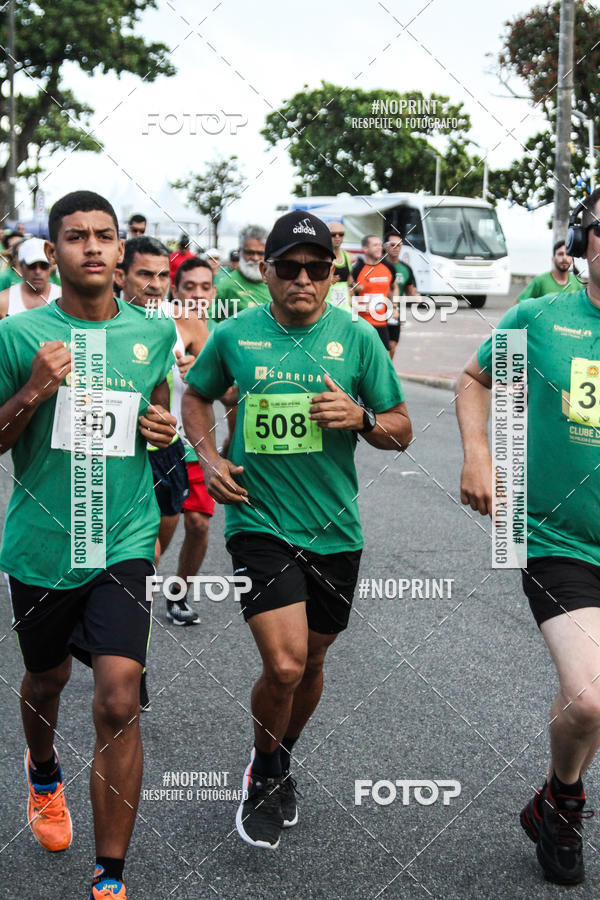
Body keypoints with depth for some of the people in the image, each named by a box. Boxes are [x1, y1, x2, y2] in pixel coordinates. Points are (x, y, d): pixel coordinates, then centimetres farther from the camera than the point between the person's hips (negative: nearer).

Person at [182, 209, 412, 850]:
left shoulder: (357, 337, -2)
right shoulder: (234, 335, -1)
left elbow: (401, 431, 4)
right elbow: (195, 394, 18)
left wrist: (361, 418, -18)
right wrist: (208, 458, 1)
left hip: (334, 530, 2)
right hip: (259, 521, -2)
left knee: (310, 662, 16)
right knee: (283, 666, -15)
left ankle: (280, 761, 45)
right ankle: (265, 776, 15)